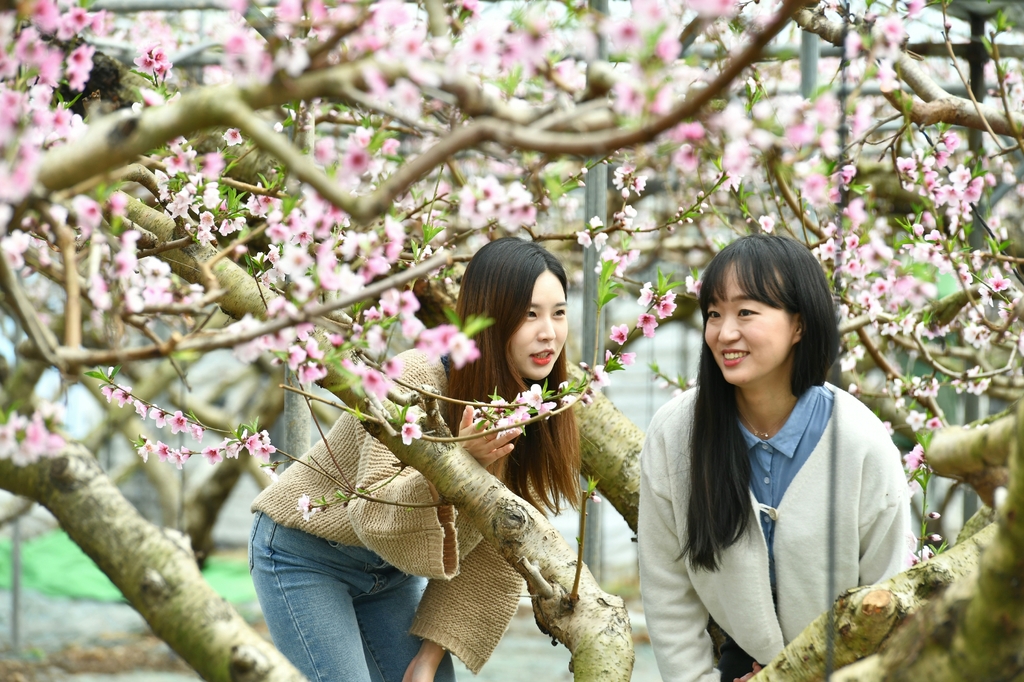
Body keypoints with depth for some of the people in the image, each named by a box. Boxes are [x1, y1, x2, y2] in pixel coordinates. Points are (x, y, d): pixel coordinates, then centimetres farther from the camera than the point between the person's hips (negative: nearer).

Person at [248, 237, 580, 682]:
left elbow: (494, 550, -4)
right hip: (305, 556, -6)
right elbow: (374, 515, -32)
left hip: (392, 570, 6)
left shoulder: (534, 411, -8)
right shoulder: (416, 380, -27)